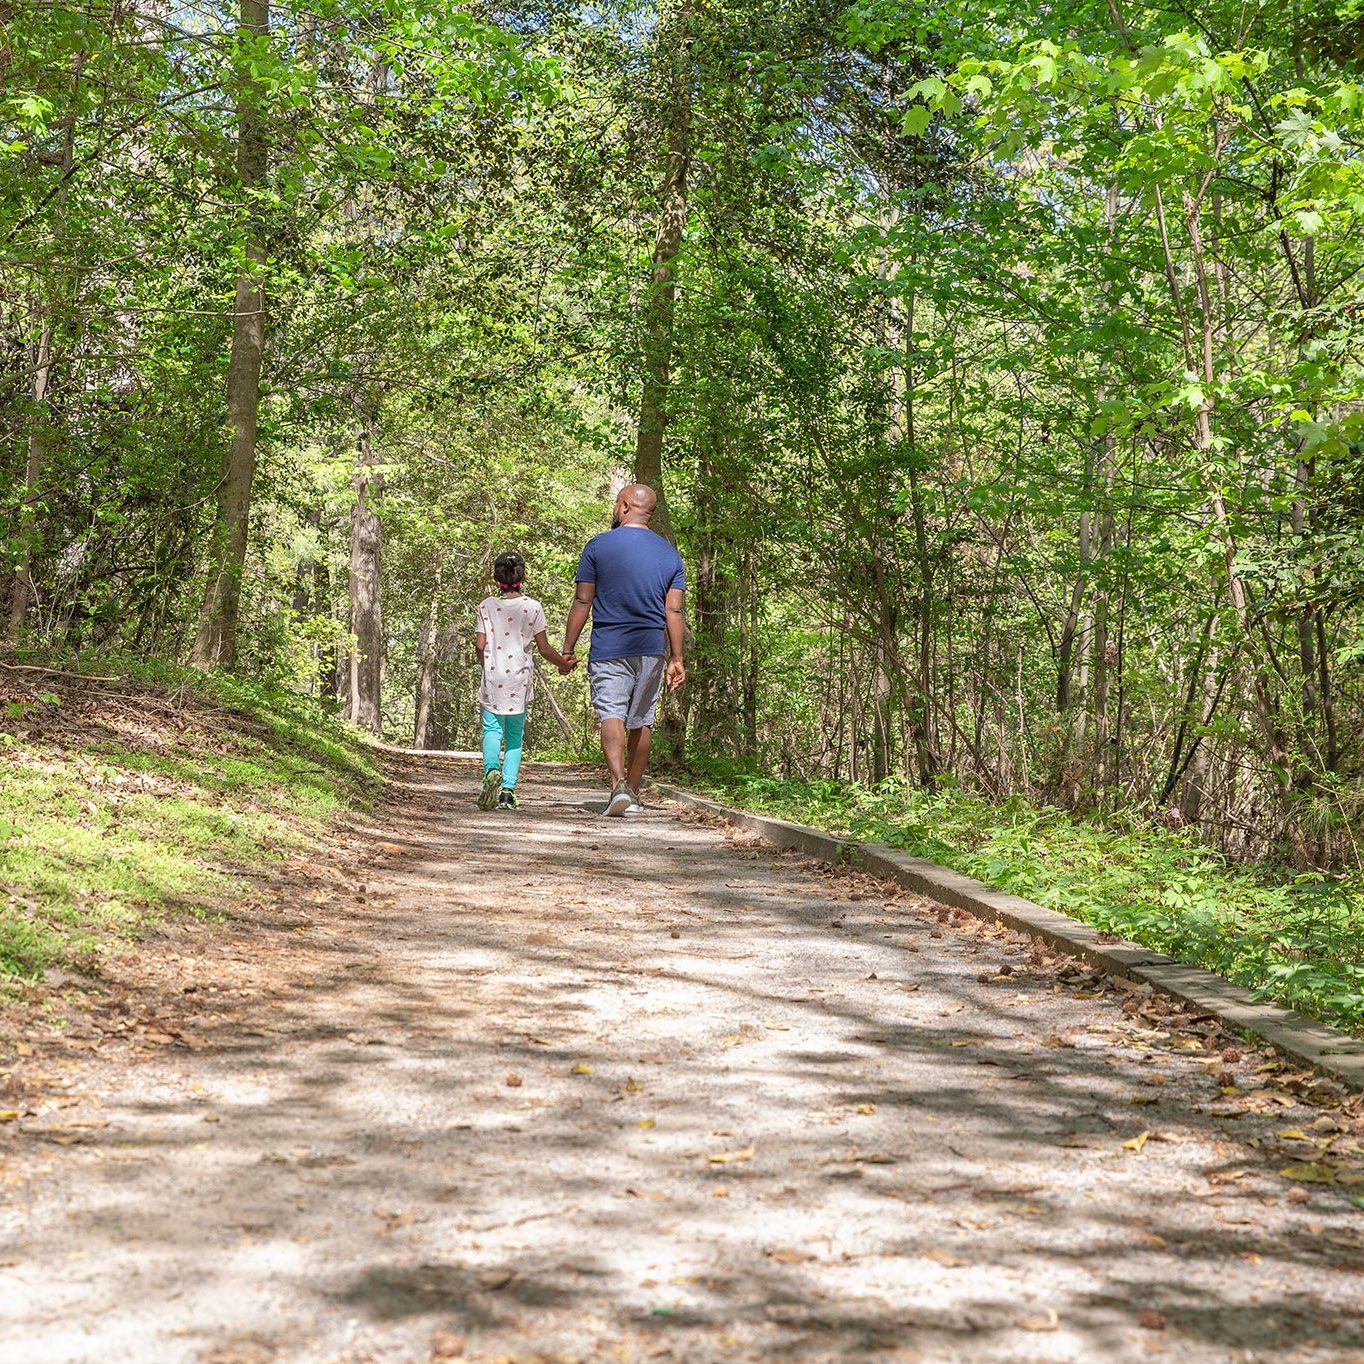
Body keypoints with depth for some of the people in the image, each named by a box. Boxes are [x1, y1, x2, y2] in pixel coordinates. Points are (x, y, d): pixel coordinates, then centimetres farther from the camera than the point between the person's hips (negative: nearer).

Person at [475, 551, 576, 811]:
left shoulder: (487, 606, 0)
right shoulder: (532, 607, -1)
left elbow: (480, 645, -1)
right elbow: (544, 648, 0)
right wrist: (564, 664, 15)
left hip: (493, 676, 0)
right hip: (520, 677, 0)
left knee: (492, 729, 6)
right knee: (515, 736, 9)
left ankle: (491, 770, -22)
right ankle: (508, 789, 1)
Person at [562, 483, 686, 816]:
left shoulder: (598, 546, -2)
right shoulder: (670, 554, 8)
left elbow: (582, 602, -3)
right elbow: (674, 611, 5)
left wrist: (567, 649, 3)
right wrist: (676, 659, 9)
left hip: (608, 649, -3)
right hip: (652, 651, 3)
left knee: (611, 715, -10)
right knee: (641, 721, 12)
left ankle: (619, 785, -30)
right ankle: (633, 792, 20)